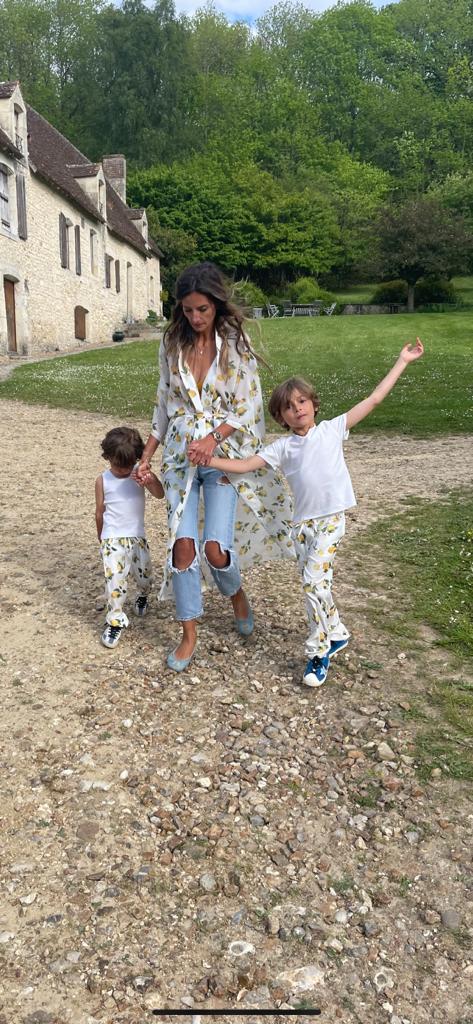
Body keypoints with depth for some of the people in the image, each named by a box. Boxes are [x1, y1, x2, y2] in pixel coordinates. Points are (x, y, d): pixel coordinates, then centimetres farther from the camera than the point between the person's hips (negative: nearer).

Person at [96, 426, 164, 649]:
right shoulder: (103, 481, -4)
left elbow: (160, 494, -18)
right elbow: (100, 512, 7)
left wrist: (152, 481, -40)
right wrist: (101, 538, 15)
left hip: (137, 536, 2)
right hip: (112, 538, -1)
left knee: (143, 574, 10)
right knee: (114, 578, -11)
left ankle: (143, 595, 44)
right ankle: (115, 621, 1)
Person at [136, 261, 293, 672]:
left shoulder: (236, 345, -6)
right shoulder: (172, 345, 4)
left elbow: (248, 408, -9)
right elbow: (164, 406, 12)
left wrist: (212, 438, -24)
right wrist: (146, 457, 10)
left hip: (224, 456, -3)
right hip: (181, 457, 3)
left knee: (215, 548, -11)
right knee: (183, 543, -7)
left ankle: (236, 593, 25)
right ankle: (189, 634, 10)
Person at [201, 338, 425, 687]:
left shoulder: (333, 429, 2)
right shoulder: (282, 447, 6)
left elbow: (373, 400, 2)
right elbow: (245, 465, 4)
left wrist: (403, 361, 2)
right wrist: (208, 460, -9)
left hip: (331, 518, -4)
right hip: (302, 523, 4)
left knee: (314, 580, -13)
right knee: (314, 582, 10)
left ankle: (319, 652, 3)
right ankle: (337, 634, 33)